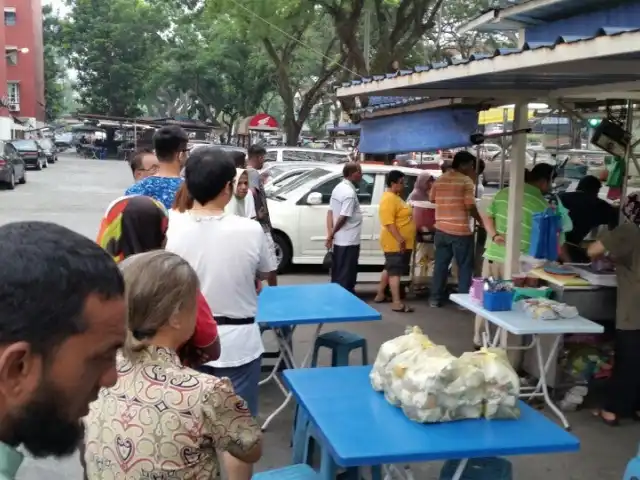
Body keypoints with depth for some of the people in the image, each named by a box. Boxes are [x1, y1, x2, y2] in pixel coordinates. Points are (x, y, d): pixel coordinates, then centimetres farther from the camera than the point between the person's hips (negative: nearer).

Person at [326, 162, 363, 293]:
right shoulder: (350, 193, -20)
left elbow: (330, 212, 9)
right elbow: (343, 217, -23)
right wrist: (332, 234, -9)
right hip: (349, 241, -9)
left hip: (339, 240, 9)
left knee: (338, 274, 17)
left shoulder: (338, 188, 9)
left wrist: (330, 234, 2)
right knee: (346, 276, -1)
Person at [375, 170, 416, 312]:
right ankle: (397, 303, -8)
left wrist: (401, 239, 24)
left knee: (389, 269, 17)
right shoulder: (389, 199, -19)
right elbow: (389, 222, -26)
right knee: (395, 271, -9)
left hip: (400, 243, 11)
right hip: (395, 244, -11)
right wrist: (399, 239, -30)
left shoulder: (395, 197, 14)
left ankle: (380, 295, 27)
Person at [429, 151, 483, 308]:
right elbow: (471, 206, -13)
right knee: (465, 266, 4)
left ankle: (435, 298, 16)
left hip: (441, 229, 6)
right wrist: (481, 221, 0)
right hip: (460, 231, -6)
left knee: (440, 264, 12)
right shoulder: (466, 181, -10)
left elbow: (432, 199, 20)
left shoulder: (439, 180, 8)